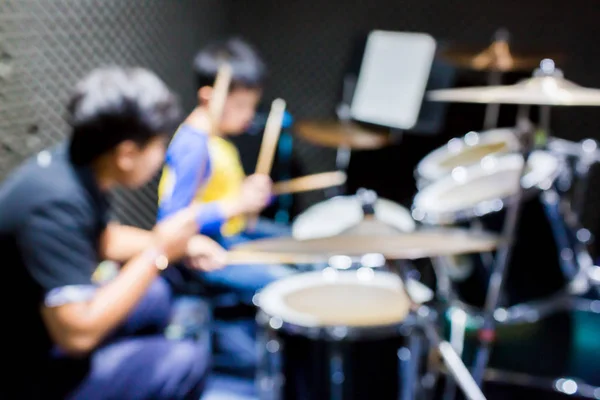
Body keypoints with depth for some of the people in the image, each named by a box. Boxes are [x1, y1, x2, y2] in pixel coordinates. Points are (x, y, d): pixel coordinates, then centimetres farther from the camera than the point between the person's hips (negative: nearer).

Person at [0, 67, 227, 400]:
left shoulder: (71, 164, -4)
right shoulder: (56, 203, -31)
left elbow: (99, 238, 15)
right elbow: (78, 334, -32)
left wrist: (178, 244, 2)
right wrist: (158, 254, -24)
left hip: (43, 325, 9)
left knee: (154, 296, 18)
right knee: (185, 363, -16)